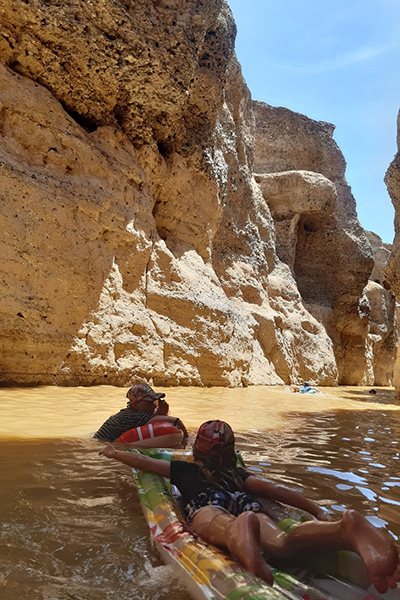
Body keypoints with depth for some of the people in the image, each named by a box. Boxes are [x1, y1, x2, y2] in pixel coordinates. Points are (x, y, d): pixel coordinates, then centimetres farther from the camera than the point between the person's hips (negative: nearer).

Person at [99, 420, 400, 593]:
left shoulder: (182, 469, 39)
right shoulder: (237, 473, 40)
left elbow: (140, 460, 46)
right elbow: (275, 490, 27)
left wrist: (113, 452, 64)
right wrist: (318, 510, 26)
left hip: (208, 506, 0)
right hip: (246, 503, 1)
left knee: (226, 527, -35)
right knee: (279, 545, -29)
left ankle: (240, 532, -72)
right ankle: (345, 527, -59)